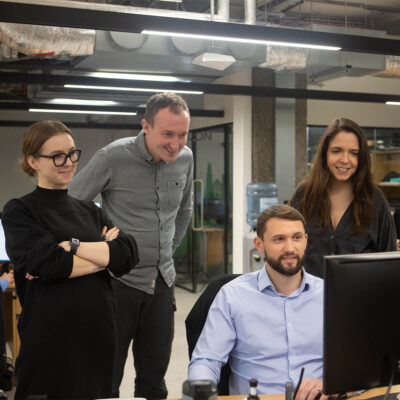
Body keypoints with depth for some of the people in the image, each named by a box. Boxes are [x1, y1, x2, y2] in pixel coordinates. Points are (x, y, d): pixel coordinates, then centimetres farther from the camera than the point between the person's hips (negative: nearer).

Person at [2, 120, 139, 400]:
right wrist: (105, 253, -6)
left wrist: (72, 246, -14)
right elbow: (49, 263, -18)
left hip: (99, 332, 5)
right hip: (50, 337, -5)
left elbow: (129, 254, -4)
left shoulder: (91, 211, 13)